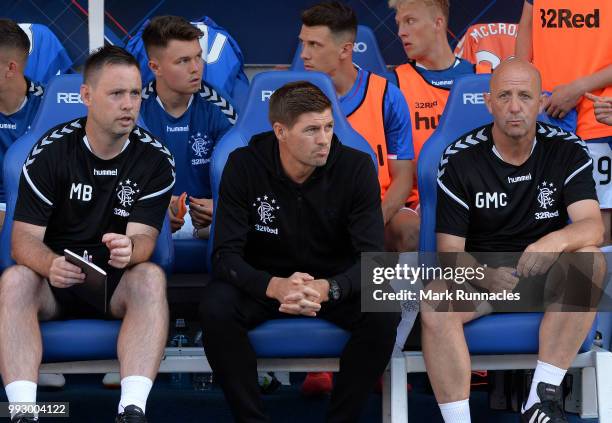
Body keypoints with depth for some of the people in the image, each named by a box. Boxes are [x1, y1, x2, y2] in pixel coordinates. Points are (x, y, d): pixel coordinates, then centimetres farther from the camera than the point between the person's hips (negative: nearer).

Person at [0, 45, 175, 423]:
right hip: (56, 279, 0)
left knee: (152, 278, -33)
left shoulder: (156, 159, -5)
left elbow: (143, 237, -11)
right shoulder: (50, 151, -6)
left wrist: (129, 248, -38)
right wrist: (50, 264, -35)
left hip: (118, 282, 0)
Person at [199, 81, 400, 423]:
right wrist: (274, 286, -40)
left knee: (384, 312, -30)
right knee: (216, 308, -31)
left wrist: (327, 289, -40)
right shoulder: (243, 166, -15)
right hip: (264, 282, 0)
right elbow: (226, 255, -18)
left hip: (335, 283, 0)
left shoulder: (357, 167, -15)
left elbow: (372, 256, -18)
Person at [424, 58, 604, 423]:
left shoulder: (567, 151, -3)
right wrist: (485, 275, -29)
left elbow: (594, 227, -16)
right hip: (480, 272, -1)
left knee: (590, 258, -32)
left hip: (547, 275, 1)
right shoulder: (459, 159, -5)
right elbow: (449, 249, -6)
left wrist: (557, 240, -40)